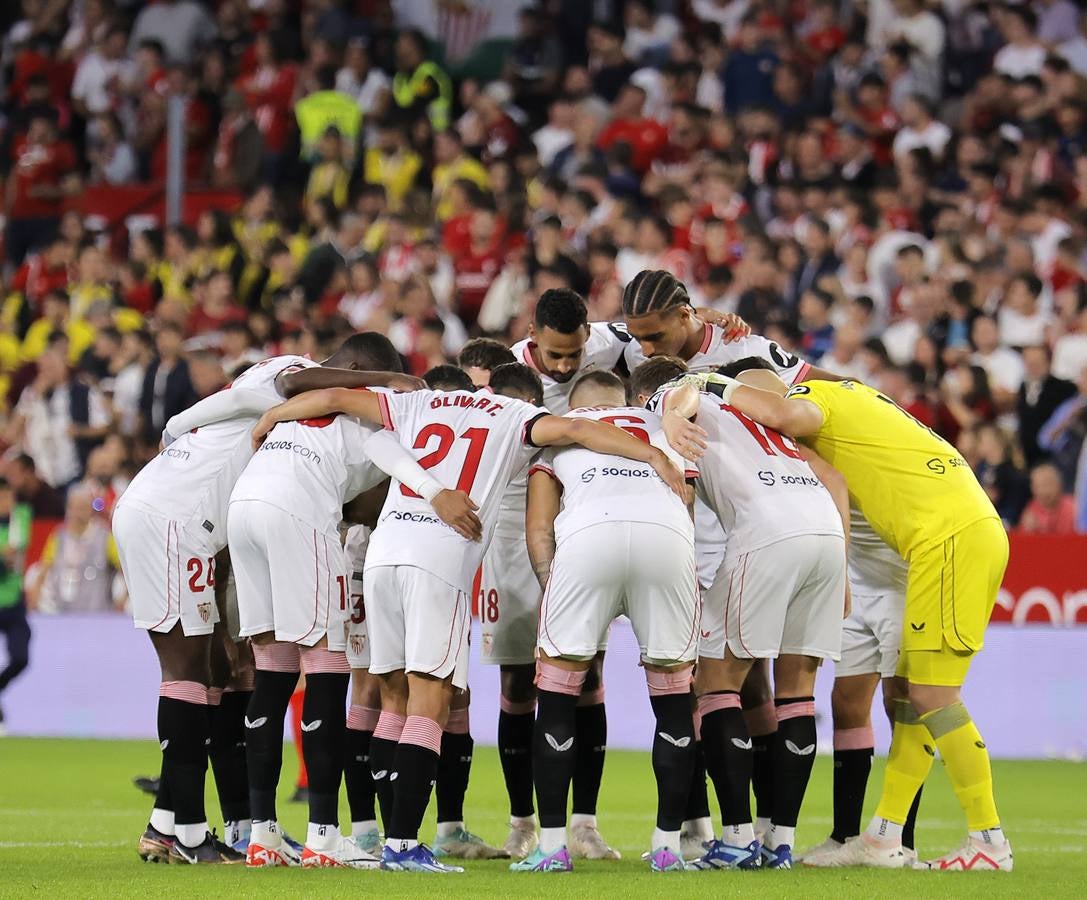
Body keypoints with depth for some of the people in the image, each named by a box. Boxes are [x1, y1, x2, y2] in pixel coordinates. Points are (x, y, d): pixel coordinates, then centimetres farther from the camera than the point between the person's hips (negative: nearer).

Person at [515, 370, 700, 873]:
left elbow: (539, 529, 18)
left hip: (588, 535, -1)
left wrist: (551, 589, 19)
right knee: (673, 693, 15)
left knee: (557, 695, 12)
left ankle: (553, 845, 10)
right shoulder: (662, 426, 38)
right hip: (668, 532, 1)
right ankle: (668, 845, 16)